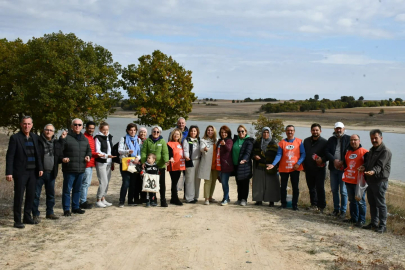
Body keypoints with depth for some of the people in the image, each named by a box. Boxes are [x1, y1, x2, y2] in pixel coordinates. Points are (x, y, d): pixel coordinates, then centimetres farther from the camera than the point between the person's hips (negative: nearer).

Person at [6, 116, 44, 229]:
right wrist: (9, 173, -13)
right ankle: (17, 221, 5)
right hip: (20, 172, -5)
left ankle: (27, 217, 23)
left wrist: (40, 168, 6)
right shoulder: (15, 138, -6)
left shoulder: (35, 137, 10)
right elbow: (10, 156, -8)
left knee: (31, 195, 11)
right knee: (19, 196, -1)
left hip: (32, 172, 5)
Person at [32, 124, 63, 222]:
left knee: (51, 194, 13)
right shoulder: (38, 141, -4)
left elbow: (59, 157, 15)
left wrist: (63, 159, -8)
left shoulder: (56, 143, 11)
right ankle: (36, 215, 9)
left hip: (51, 173, 5)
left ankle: (50, 213, 26)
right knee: (36, 195, 1)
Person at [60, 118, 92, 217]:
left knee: (77, 189, 16)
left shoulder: (84, 139, 14)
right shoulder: (66, 137, -6)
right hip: (69, 169, -6)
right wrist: (62, 158, -23)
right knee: (67, 190, 0)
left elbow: (88, 150, 25)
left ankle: (76, 207, 27)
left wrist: (88, 156, 5)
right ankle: (66, 209, 8)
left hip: (81, 169, 6)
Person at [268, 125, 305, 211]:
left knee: (295, 187, 3)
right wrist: (273, 164, -16)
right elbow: (279, 155, -2)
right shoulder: (282, 143, 4)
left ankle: (295, 204, 13)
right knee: (283, 187, 7)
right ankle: (283, 203, 20)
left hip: (295, 168, -1)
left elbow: (303, 154, 0)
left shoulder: (299, 142, 3)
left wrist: (298, 163, -15)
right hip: (284, 168, 1)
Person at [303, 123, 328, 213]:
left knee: (320, 188, -3)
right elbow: (303, 153, 18)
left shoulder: (324, 142, -2)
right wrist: (303, 165, 11)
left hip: (320, 169, -4)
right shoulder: (306, 141, 12)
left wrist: (322, 159, -20)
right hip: (309, 169, 5)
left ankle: (321, 206, 6)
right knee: (311, 188, 11)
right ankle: (314, 204, 22)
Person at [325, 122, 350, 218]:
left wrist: (343, 162, -16)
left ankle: (343, 211, 7)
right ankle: (336, 209, 24)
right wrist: (334, 160, -14)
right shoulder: (331, 140, 11)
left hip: (343, 168, -4)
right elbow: (327, 152, 1)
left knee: (343, 191, -2)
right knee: (334, 190, 12)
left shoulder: (348, 139, -1)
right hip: (333, 168, 5)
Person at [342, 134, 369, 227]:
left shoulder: (364, 152, -7)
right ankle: (354, 218, 26)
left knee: (360, 201, -2)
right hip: (349, 180, 7)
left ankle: (361, 220, 5)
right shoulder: (348, 152, 15)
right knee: (352, 200, 15)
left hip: (359, 181, -7)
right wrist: (343, 165, 5)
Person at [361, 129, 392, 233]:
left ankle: (382, 226, 5)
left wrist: (373, 171, -41)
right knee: (372, 203, 14)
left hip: (380, 181, -9)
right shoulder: (372, 150, 17)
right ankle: (374, 223, 24)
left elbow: (380, 165, -23)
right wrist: (364, 168, 3)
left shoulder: (385, 151, -12)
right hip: (370, 180, 9)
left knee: (380, 204, -3)